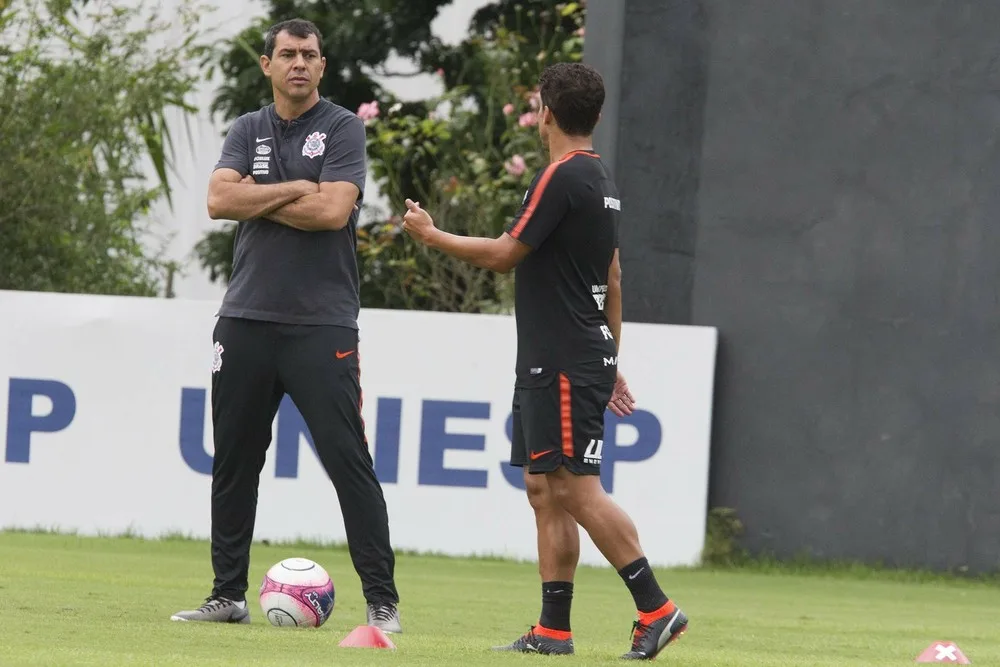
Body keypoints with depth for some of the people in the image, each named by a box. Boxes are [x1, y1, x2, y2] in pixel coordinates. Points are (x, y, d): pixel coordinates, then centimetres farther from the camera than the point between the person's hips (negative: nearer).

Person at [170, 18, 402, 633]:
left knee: (350, 462, -8)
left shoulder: (343, 128, -1)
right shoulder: (248, 131, 12)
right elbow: (220, 201, -4)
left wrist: (257, 199, -6)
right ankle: (229, 596, 17)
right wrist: (295, 190, -10)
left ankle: (382, 601, -7)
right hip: (247, 321, 5)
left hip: (322, 323, -5)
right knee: (233, 462, 8)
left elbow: (333, 211, -14)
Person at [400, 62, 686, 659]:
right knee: (545, 490, 9)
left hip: (562, 366, -10)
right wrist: (609, 360, 26)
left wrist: (431, 235, 2)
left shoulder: (563, 178, -14)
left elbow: (503, 255, -12)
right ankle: (553, 630, 8)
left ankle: (656, 609, -13)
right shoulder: (601, 180, 15)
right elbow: (613, 280, 21)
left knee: (578, 491, -11)